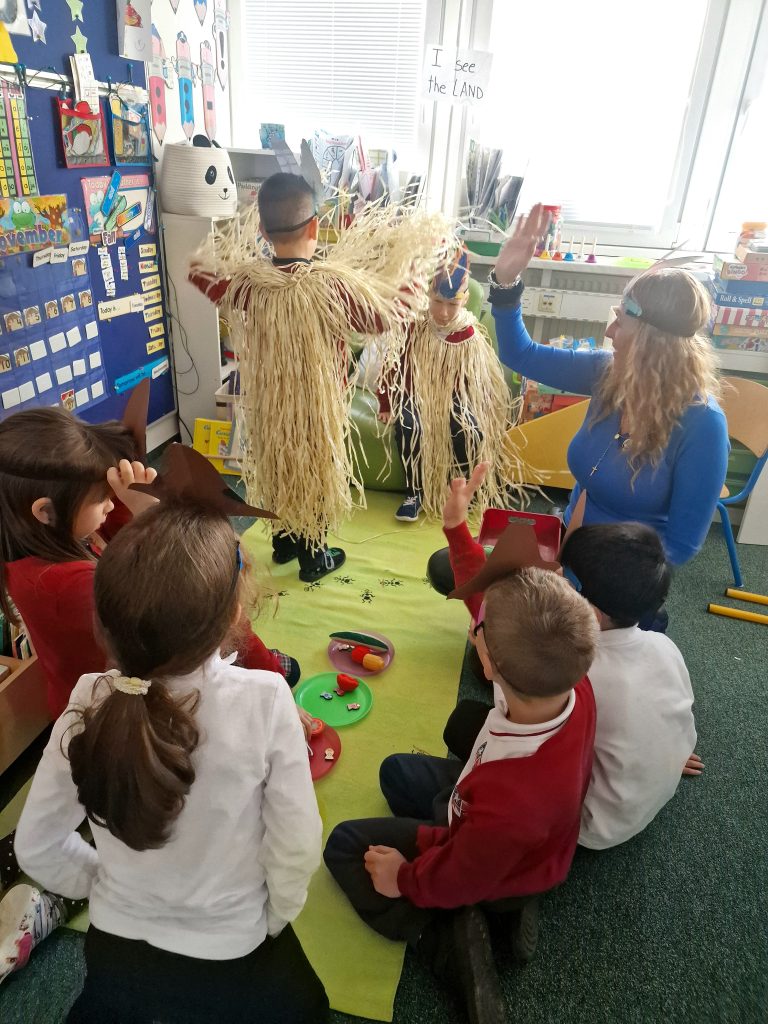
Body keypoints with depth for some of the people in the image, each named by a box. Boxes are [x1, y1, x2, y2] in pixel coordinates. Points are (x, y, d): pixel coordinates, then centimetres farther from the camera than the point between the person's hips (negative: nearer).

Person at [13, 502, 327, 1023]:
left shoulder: (91, 703, -21)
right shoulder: (264, 700, -30)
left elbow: (37, 848, -7)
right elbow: (296, 848, -20)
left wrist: (113, 889, 8)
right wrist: (270, 924, -1)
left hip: (114, 950, 3)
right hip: (229, 962, -2)